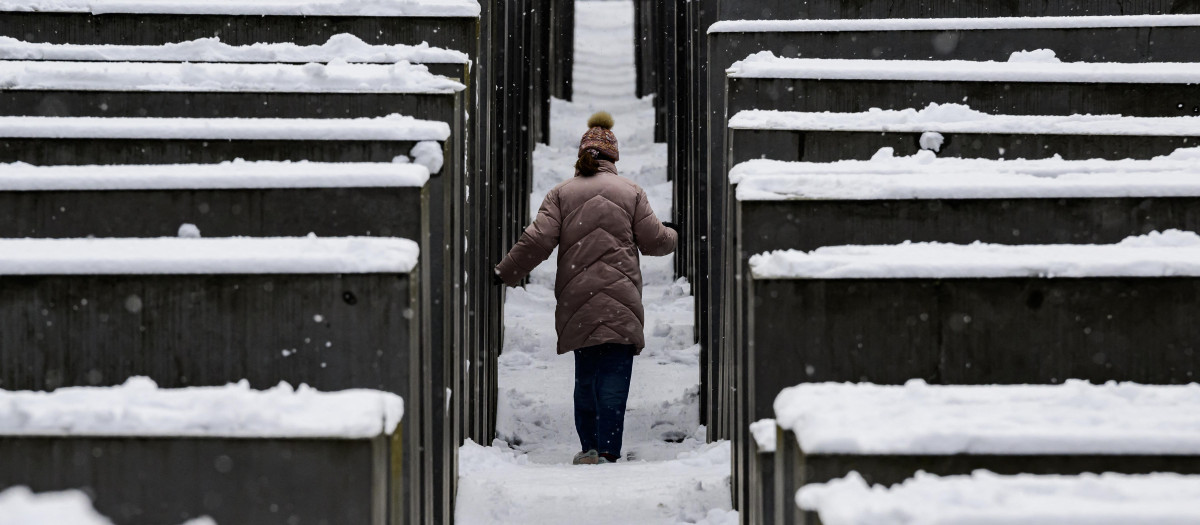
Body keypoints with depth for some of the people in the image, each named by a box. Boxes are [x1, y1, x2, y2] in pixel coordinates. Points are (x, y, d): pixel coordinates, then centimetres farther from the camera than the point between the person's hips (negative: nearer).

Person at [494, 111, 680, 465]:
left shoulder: (561, 193, 7)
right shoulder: (630, 192, 6)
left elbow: (538, 241, -2)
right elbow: (654, 240, 7)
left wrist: (506, 273, 10)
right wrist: (673, 236, 30)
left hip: (576, 300, 2)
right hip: (620, 300, -2)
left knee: (585, 375, 12)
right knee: (614, 377, -5)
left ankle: (589, 447, 10)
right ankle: (608, 451, -13)